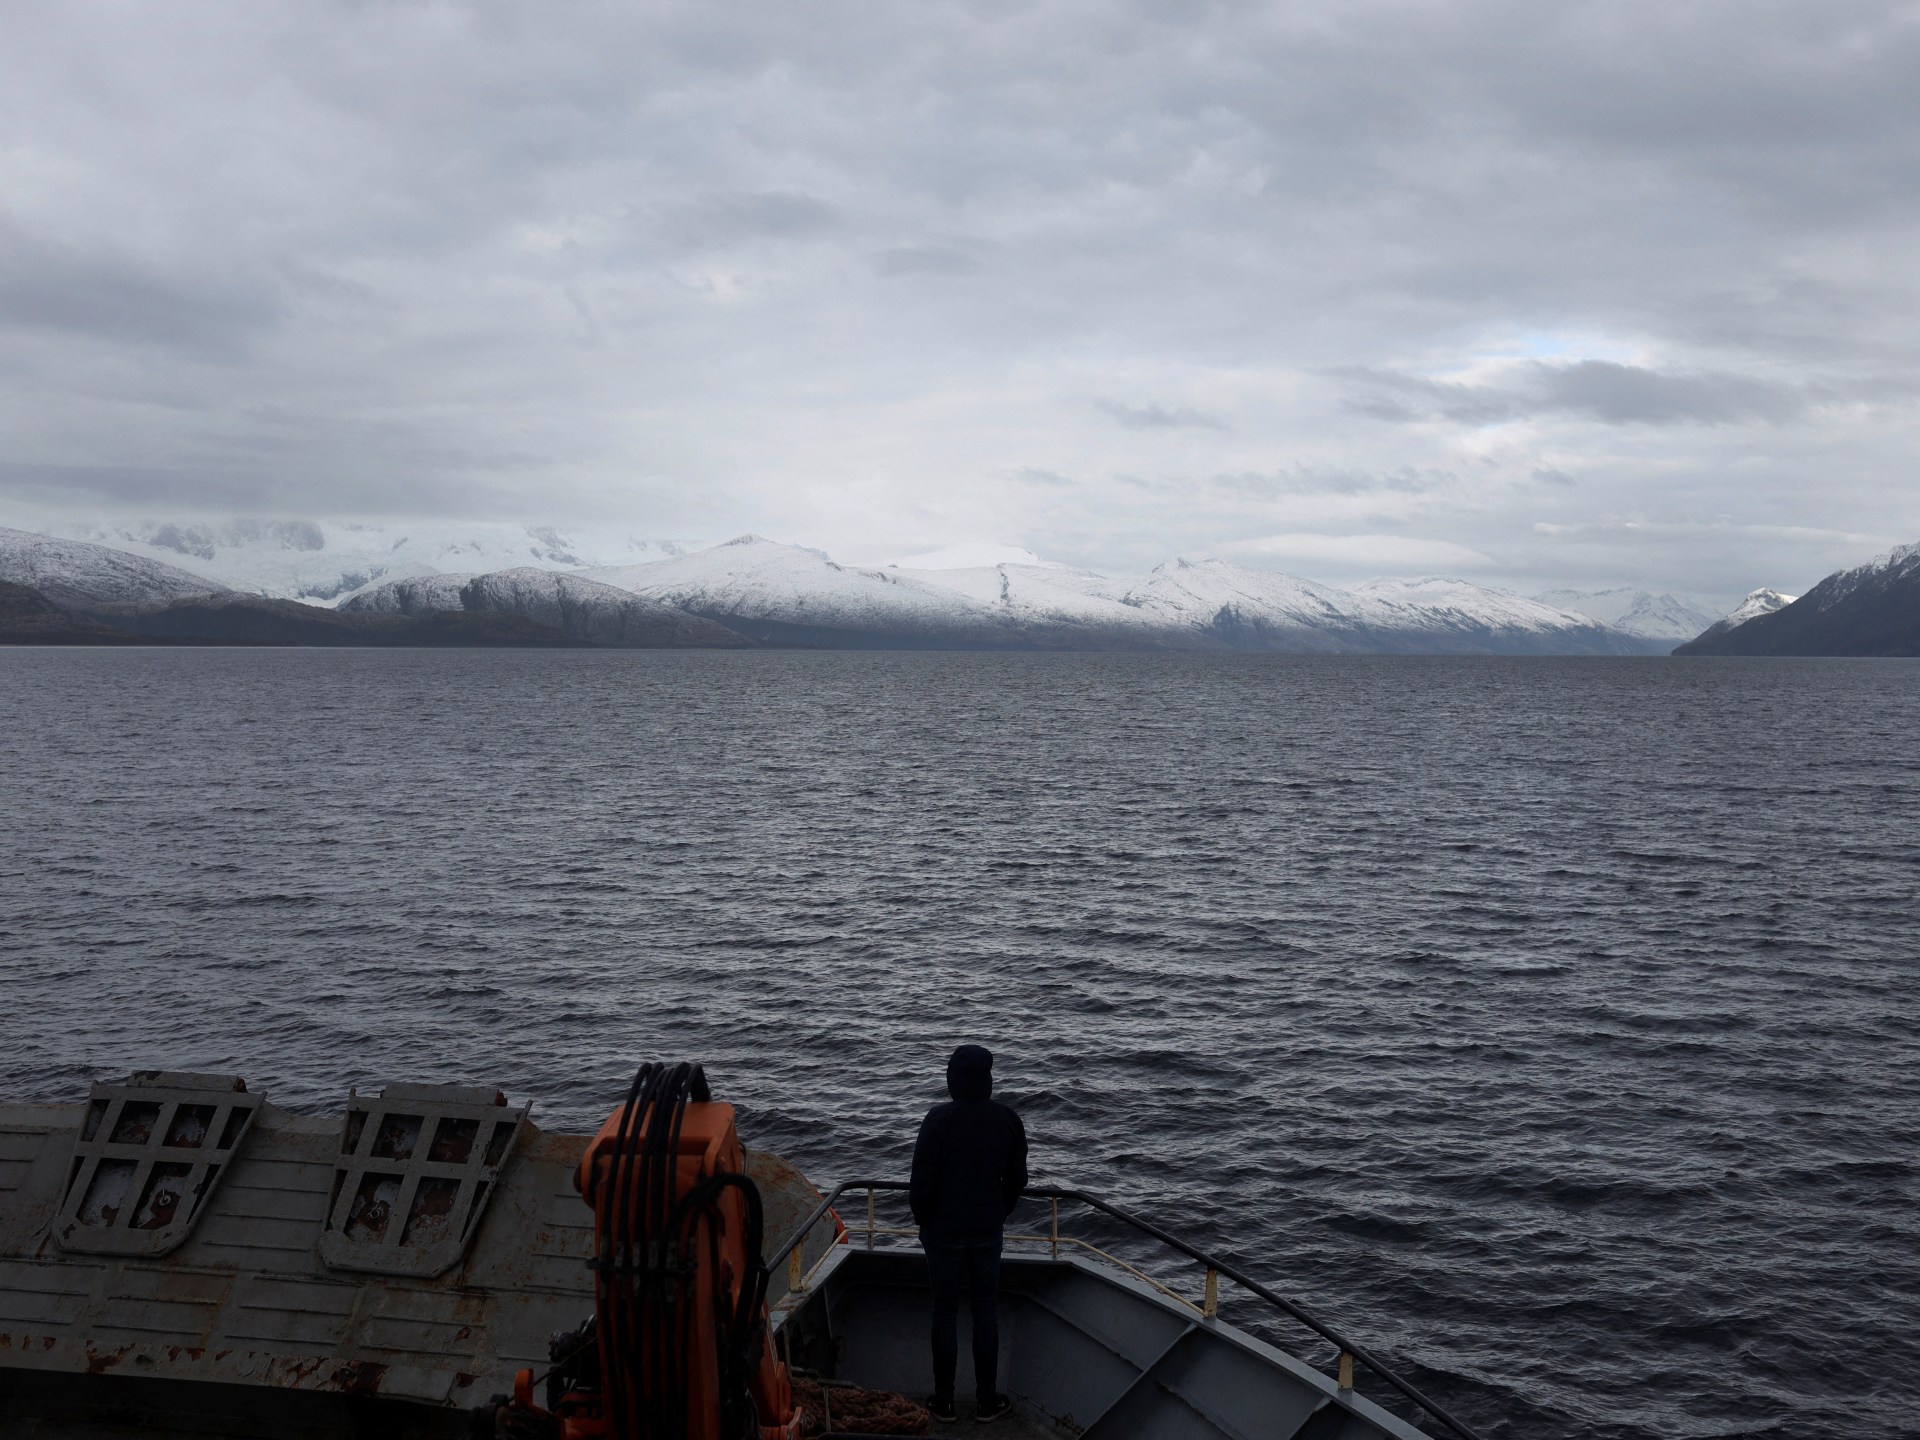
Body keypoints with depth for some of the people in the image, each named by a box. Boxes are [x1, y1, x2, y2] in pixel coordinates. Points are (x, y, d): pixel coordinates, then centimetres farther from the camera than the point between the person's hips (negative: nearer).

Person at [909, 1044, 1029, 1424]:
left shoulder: (939, 1119, -17)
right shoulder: (1007, 1120, -5)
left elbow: (922, 1179, -15)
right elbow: (1017, 1178, 4)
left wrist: (922, 1219, 1)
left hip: (944, 1231, -3)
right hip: (988, 1231, 3)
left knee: (945, 1311, 8)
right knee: (986, 1311, 12)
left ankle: (943, 1401, 16)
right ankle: (988, 1400, 18)